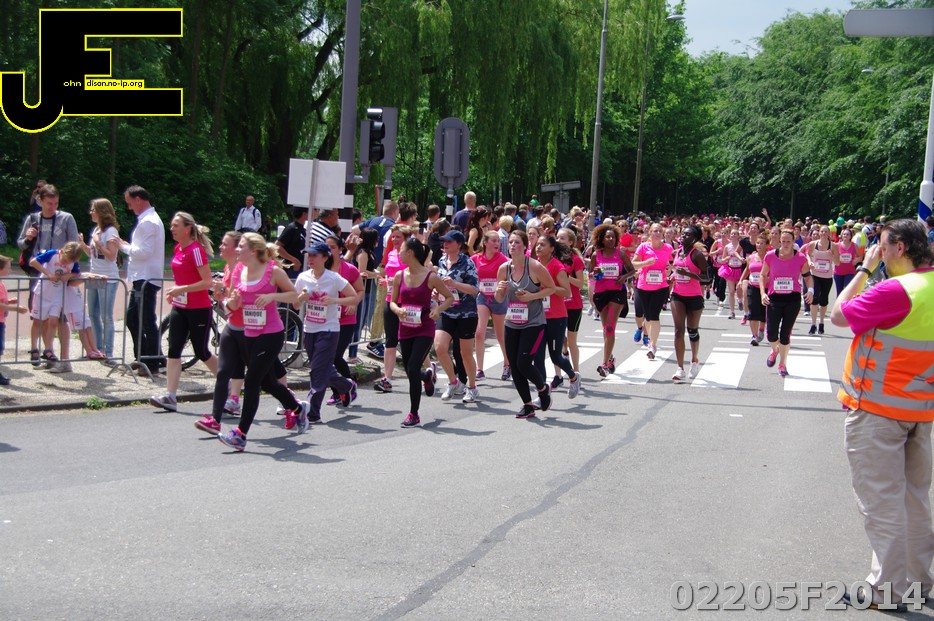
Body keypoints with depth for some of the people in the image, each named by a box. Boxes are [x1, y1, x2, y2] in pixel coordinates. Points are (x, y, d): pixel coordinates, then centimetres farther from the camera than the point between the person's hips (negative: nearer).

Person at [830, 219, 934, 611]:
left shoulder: (896, 290, -24)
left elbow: (838, 315, -12)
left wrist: (864, 269, -6)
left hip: (877, 409, -8)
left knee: (880, 499, 1)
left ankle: (888, 587, 7)